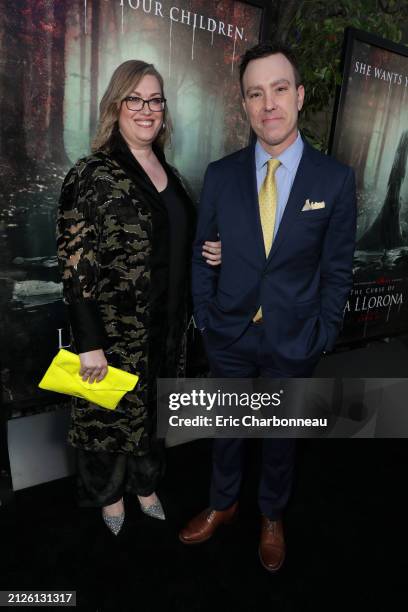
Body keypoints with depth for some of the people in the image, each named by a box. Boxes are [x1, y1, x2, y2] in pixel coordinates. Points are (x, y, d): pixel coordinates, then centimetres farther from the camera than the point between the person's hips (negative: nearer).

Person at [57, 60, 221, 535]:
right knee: (111, 413, 15)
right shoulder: (92, 175, -12)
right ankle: (110, 496, 43)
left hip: (166, 326, 6)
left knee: (152, 408, 22)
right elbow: (74, 268, -16)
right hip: (115, 331, -6)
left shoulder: (169, 174, 7)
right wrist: (90, 345, -18)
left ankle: (145, 484, 48)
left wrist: (209, 254, -2)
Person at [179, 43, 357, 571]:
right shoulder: (220, 175, -4)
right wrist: (206, 321, 0)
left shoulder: (335, 179, -8)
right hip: (229, 336, 2)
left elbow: (336, 270, -3)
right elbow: (203, 257, 2)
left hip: (293, 342, -1)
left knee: (280, 435, 20)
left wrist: (320, 339, -4)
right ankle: (222, 504, 48)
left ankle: (271, 516, 47)